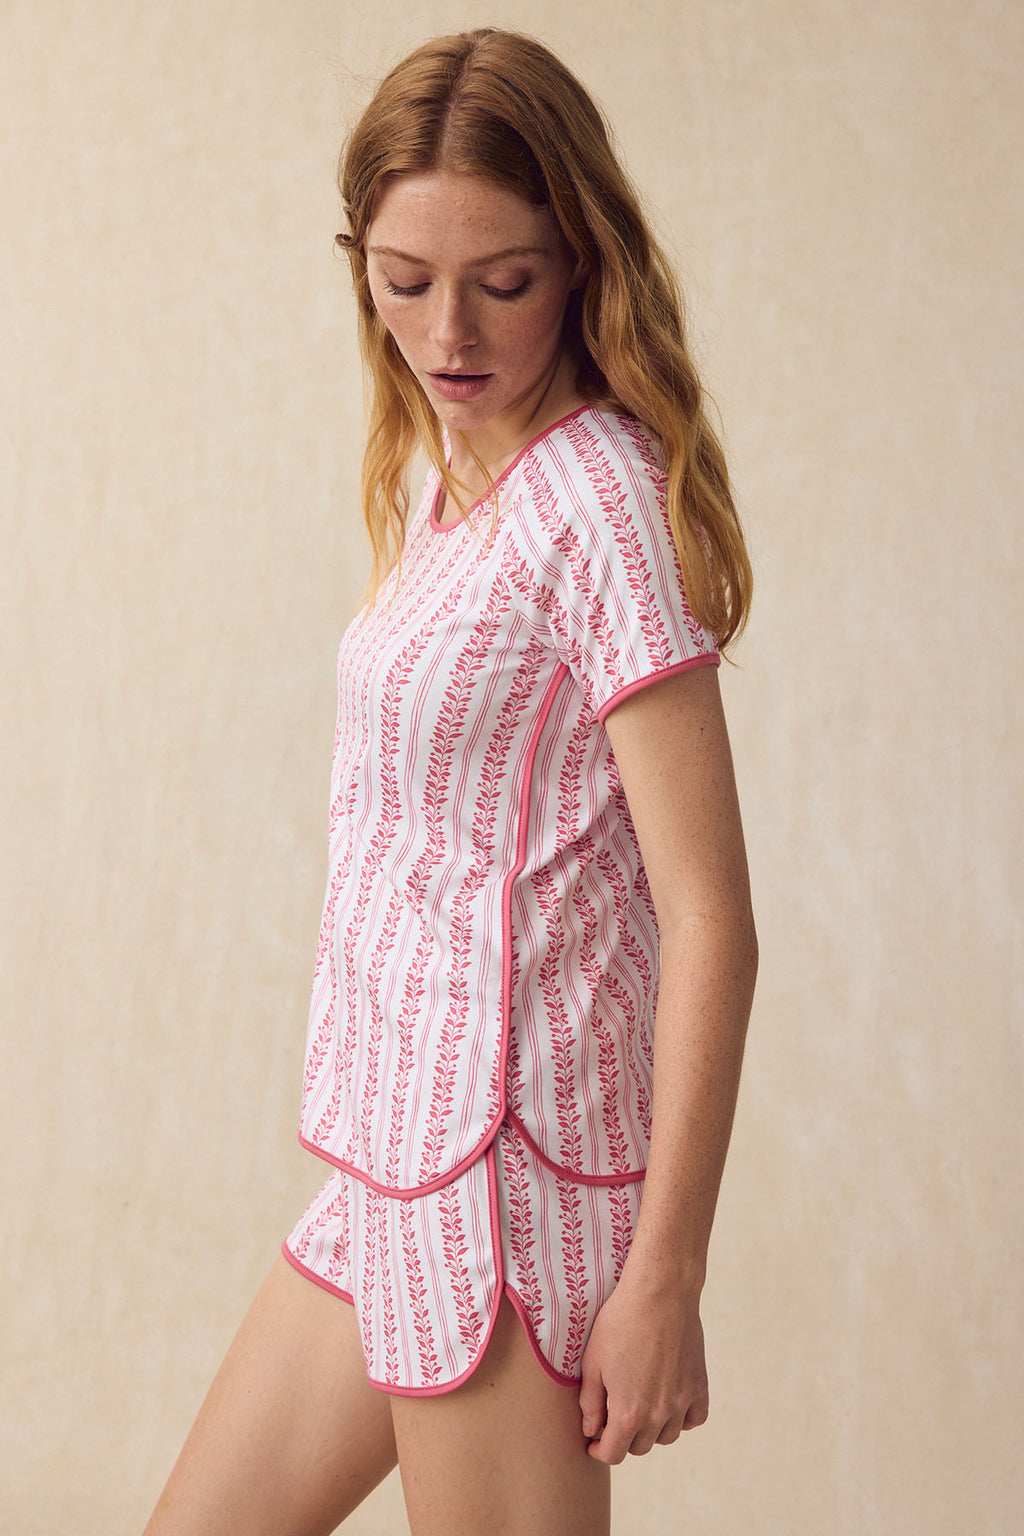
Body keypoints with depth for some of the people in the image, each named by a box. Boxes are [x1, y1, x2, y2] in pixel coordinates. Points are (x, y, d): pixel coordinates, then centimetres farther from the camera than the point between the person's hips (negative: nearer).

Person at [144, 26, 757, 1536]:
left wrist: (664, 1274, -18)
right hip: (398, 1150, 9)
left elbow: (709, 920, -18)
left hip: (509, 1155, -9)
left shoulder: (601, 496, -15)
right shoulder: (447, 482, 11)